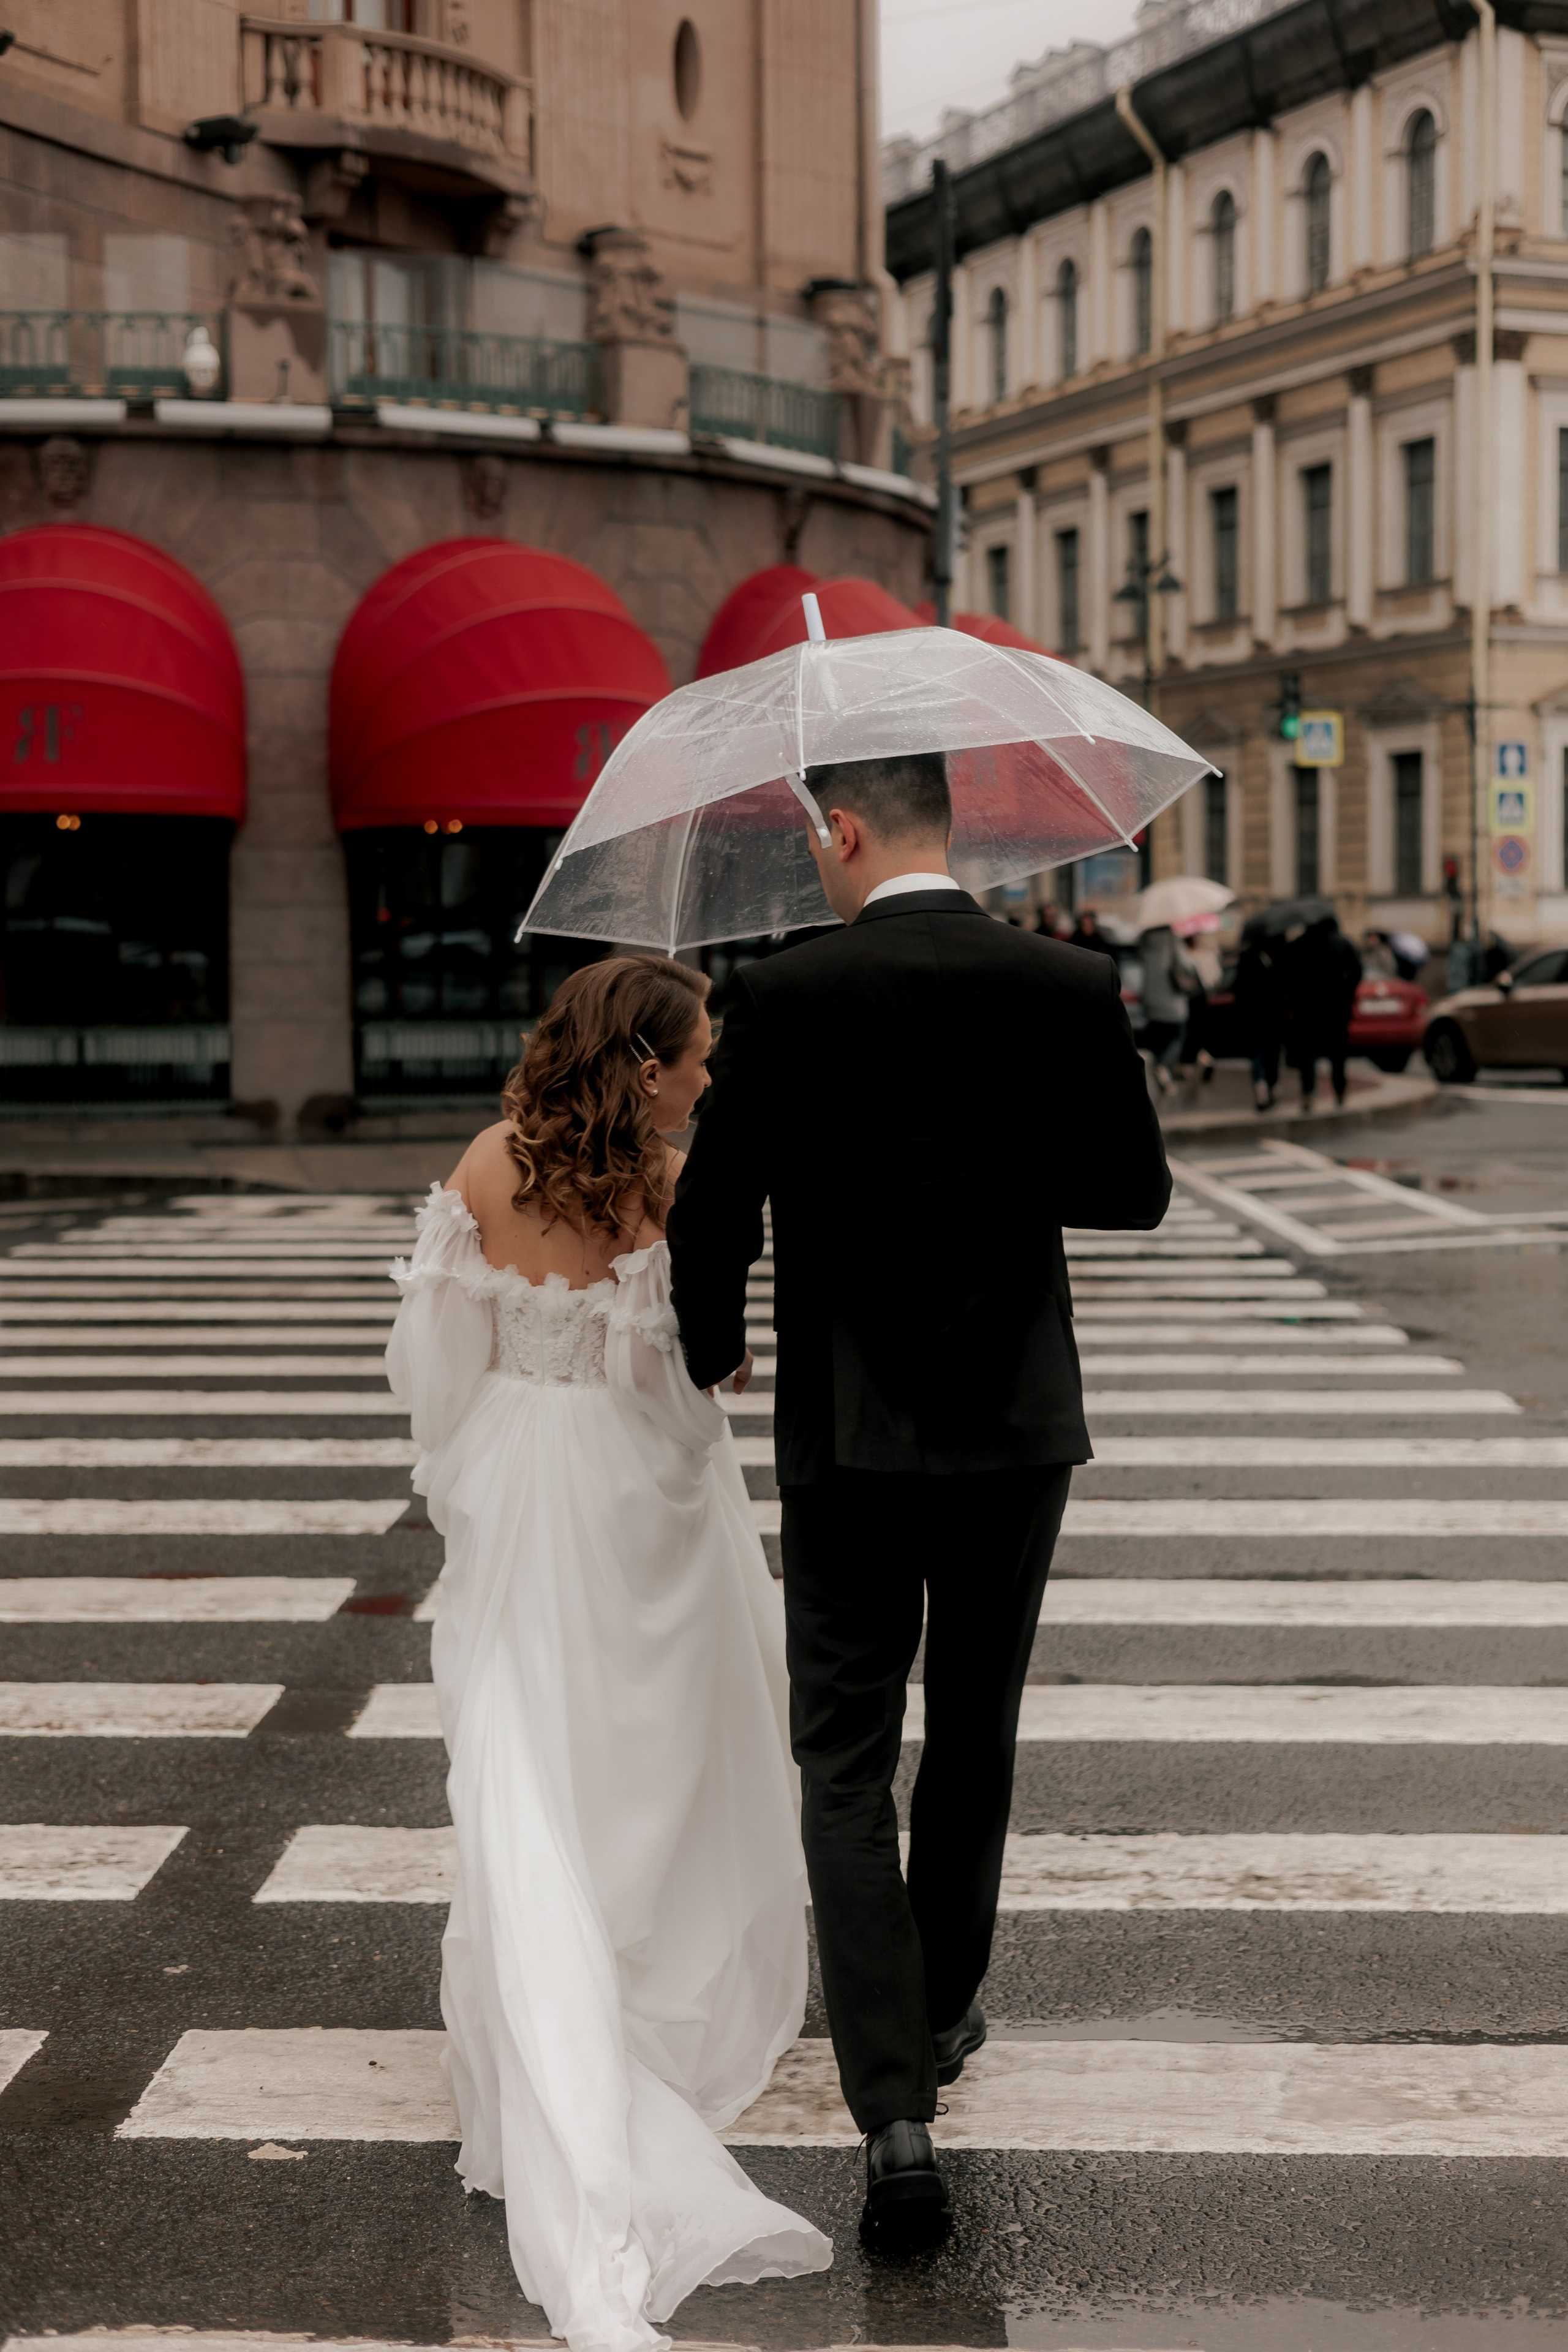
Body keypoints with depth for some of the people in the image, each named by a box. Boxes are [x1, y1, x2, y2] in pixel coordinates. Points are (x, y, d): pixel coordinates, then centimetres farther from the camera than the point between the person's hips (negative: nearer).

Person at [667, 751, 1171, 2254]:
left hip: (846, 1437, -2)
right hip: (1015, 1424, 3)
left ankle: (895, 2113, -8)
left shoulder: (783, 1000, -12)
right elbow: (1135, 1192, 3)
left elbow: (712, 1214, -7)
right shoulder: (1067, 989, -6)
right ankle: (941, 2012, 38)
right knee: (974, 1738, 21)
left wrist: (708, 1352, 13)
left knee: (846, 1764, 4)